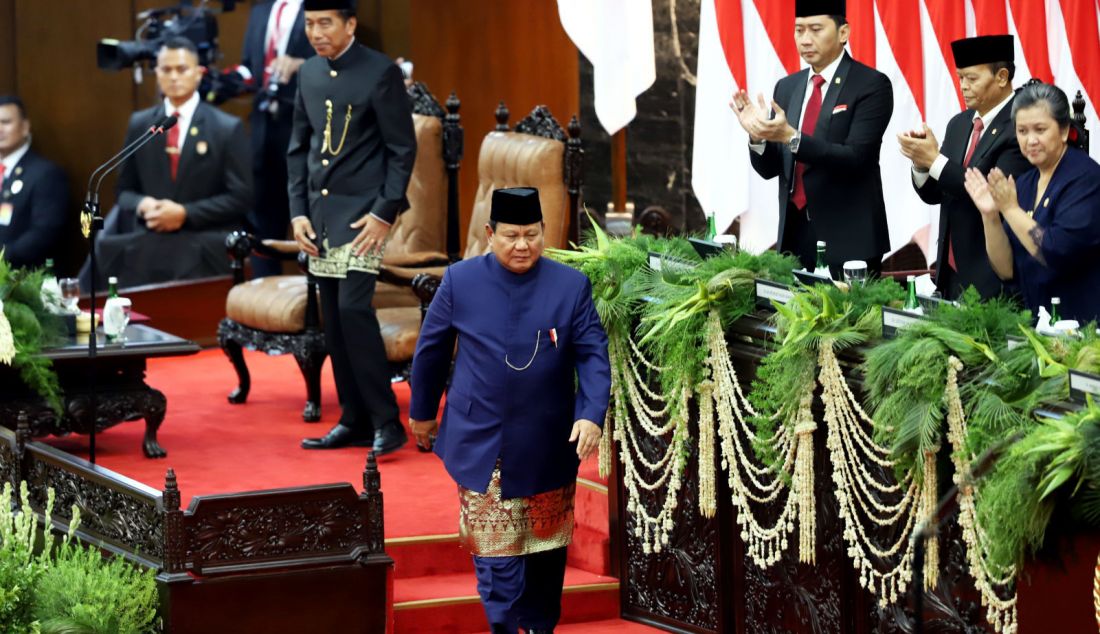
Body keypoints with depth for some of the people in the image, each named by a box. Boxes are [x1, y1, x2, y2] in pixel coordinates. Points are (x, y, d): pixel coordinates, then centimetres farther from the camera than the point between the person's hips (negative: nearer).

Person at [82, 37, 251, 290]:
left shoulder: (228, 128, 3)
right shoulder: (139, 124, 14)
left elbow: (240, 196, -1)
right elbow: (125, 190, 18)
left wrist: (185, 213, -12)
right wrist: (141, 204, -7)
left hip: (205, 247, -3)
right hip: (148, 245, 3)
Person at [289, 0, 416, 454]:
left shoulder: (380, 73, -8)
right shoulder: (309, 74, 10)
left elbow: (403, 149, -8)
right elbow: (298, 147, 14)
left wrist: (384, 213, -15)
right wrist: (298, 211, 5)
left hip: (362, 211, -7)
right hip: (320, 214, 7)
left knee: (354, 308, -16)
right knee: (333, 321, 7)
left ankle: (387, 423, -10)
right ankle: (355, 421, 15)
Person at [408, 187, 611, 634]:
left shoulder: (572, 286, -5)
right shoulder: (460, 281, -5)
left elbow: (593, 355, -8)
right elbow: (431, 350, 7)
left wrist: (591, 415, -22)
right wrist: (422, 410, 14)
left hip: (549, 446, 1)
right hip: (481, 445, -1)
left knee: (547, 545, 14)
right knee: (495, 548, -5)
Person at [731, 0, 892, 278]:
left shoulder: (871, 85, -7)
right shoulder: (786, 88, 10)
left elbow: (855, 159, -18)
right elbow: (769, 169, 11)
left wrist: (791, 137, -28)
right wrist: (758, 136, -10)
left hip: (848, 240, -5)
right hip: (795, 234, 5)